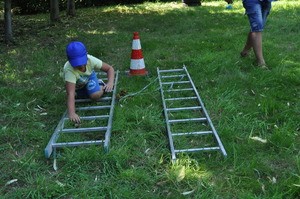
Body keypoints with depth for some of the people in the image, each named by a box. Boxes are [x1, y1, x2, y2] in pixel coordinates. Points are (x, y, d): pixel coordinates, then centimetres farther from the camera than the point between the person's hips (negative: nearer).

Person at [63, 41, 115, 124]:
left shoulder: (91, 60, -38)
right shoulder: (69, 70, -46)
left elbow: (110, 68, -25)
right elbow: (70, 93, -53)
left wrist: (110, 82, -45)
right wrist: (71, 113, -65)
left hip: (89, 76, -1)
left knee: (96, 95, -20)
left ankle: (100, 84, 10)